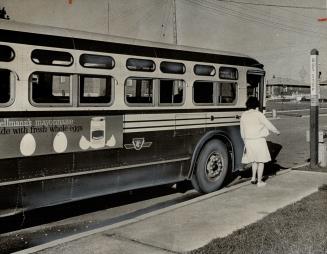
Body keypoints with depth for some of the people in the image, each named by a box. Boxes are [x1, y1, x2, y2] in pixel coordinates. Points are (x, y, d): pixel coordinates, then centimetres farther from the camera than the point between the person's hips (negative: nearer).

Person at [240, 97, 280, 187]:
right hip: (259, 140, -5)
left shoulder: (243, 115, 5)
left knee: (254, 160, 23)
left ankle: (253, 178, 15)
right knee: (261, 161, 8)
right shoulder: (258, 114, -11)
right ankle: (259, 181, 11)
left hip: (248, 141, 5)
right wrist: (277, 131, 13)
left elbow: (242, 132, 10)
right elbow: (268, 124, -4)